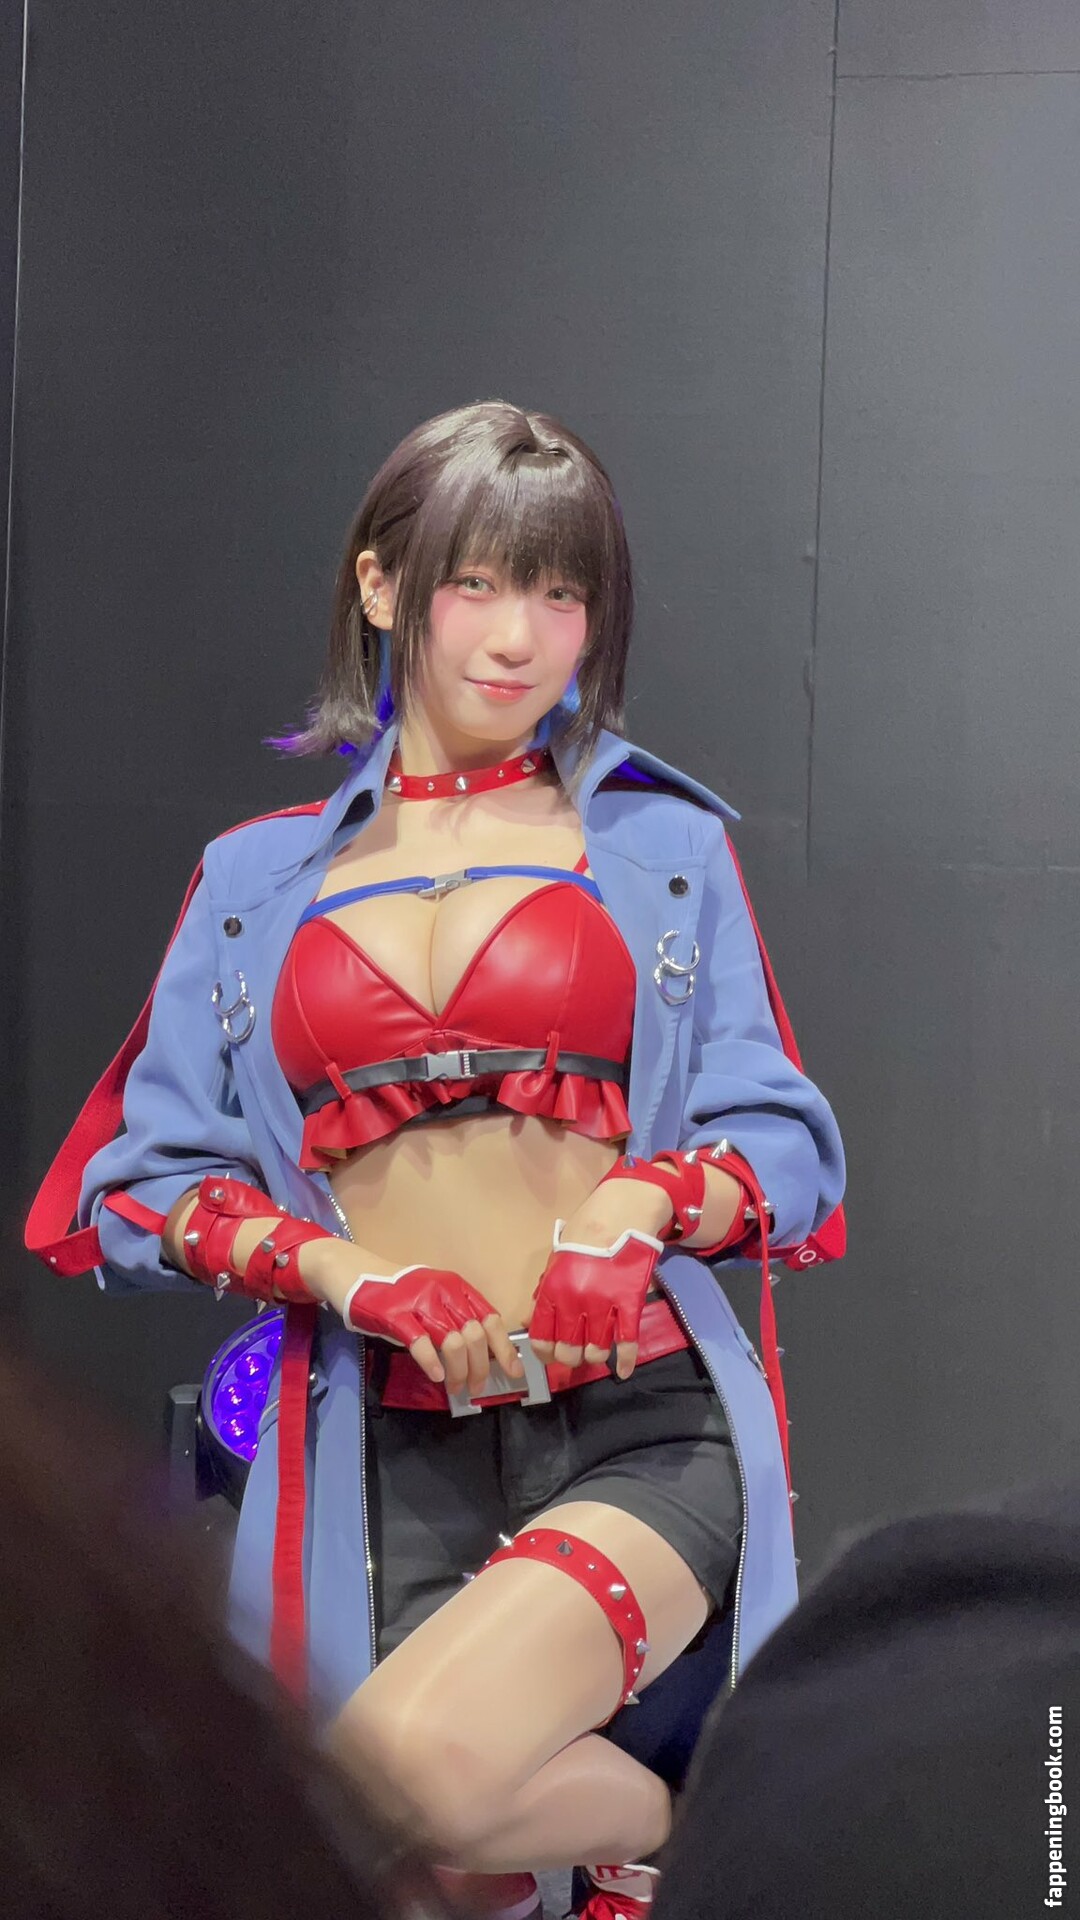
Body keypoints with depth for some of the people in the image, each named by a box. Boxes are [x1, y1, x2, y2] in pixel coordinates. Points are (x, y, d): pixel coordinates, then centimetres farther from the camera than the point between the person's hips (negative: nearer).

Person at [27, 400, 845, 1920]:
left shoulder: (664, 850, 13)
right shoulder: (260, 881, 16)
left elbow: (788, 1147, 9)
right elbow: (149, 1187, 11)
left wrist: (644, 1199, -13)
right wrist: (352, 1271, -8)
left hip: (639, 1429, -2)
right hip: (390, 1457, 3)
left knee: (415, 1762, -28)